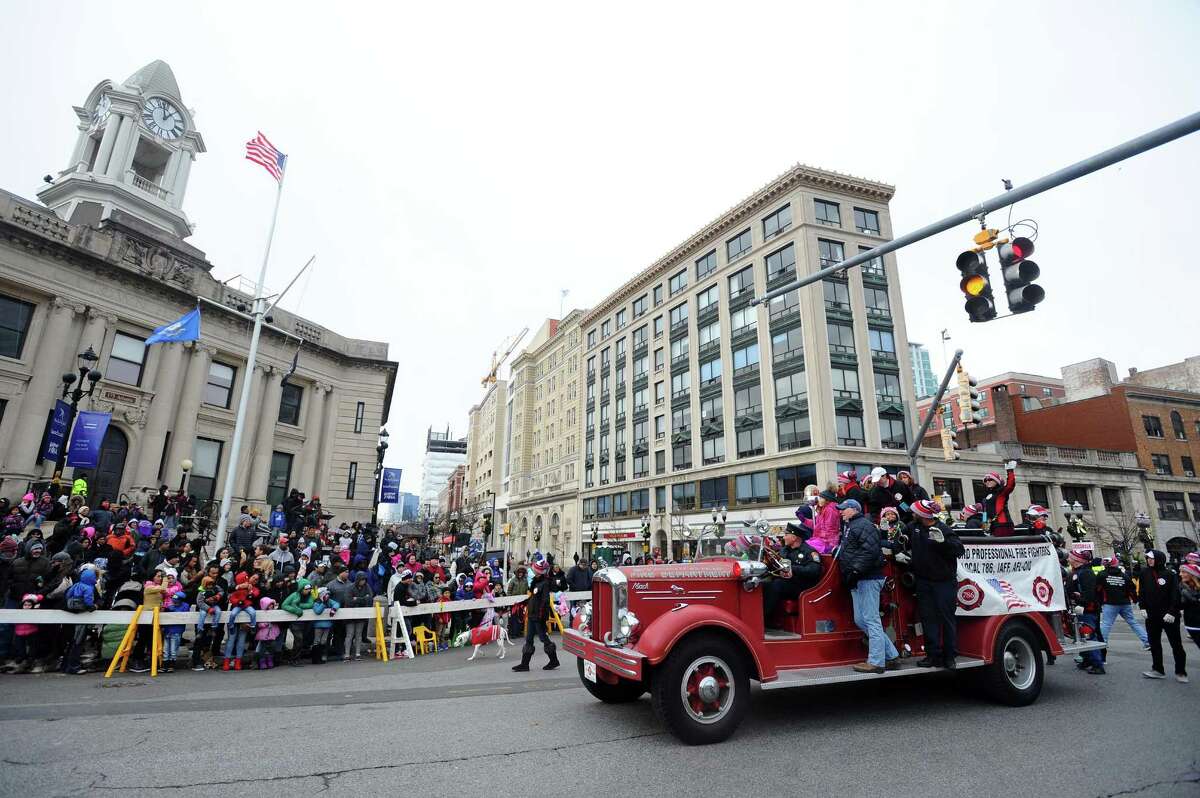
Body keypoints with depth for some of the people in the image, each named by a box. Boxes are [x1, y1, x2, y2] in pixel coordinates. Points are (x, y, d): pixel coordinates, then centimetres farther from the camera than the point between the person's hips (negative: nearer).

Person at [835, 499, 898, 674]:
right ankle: (891, 656, 18)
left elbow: (871, 551, -23)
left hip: (868, 579, -11)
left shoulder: (863, 525, -10)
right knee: (861, 620, 12)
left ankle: (876, 662, 1)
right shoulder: (852, 526, 22)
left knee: (871, 619, -6)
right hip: (859, 581, 11)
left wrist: (856, 569, -25)